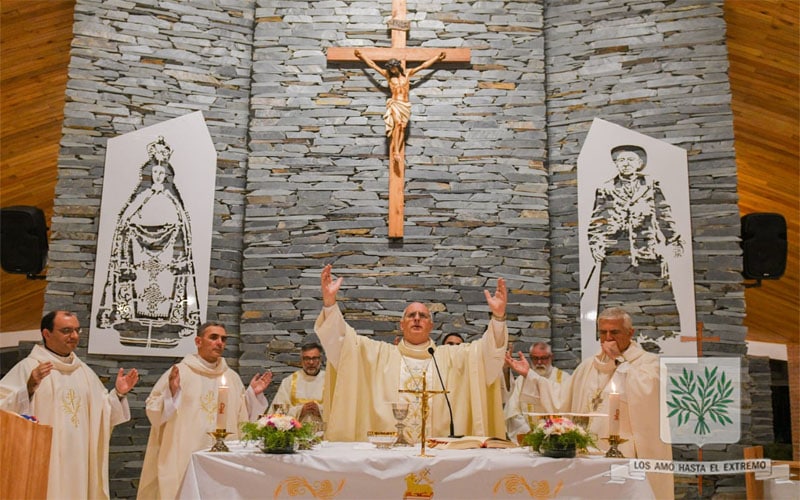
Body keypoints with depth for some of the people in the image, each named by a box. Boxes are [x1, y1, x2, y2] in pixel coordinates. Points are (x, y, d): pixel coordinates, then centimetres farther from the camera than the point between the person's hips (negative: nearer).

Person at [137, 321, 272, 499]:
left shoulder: (231, 377, 10)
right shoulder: (178, 372, -2)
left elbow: (243, 417, 12)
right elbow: (154, 412, -5)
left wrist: (253, 394, -1)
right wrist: (171, 391, -21)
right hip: (184, 459, -3)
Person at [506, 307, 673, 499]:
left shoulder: (648, 361, 0)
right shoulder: (588, 366, 15)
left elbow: (644, 395, -21)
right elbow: (561, 406, 14)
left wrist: (619, 359, -12)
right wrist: (529, 375, 12)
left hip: (625, 456, -4)